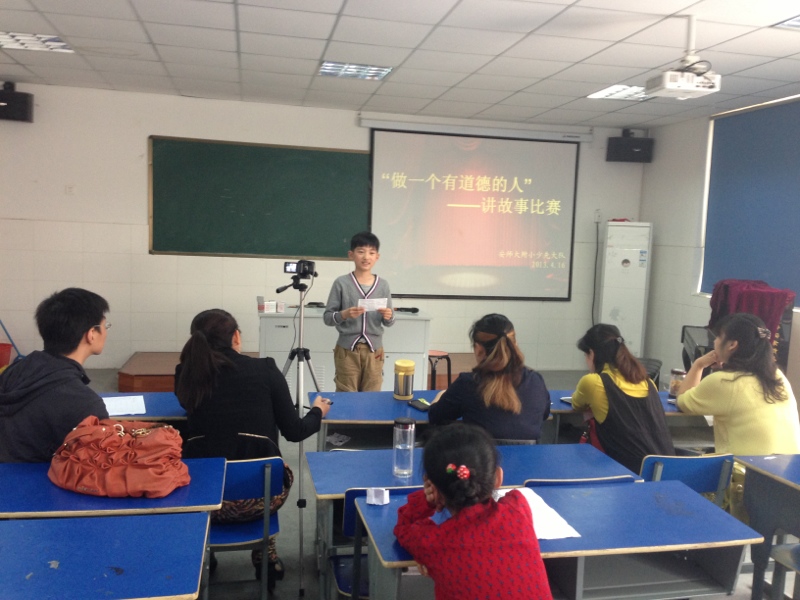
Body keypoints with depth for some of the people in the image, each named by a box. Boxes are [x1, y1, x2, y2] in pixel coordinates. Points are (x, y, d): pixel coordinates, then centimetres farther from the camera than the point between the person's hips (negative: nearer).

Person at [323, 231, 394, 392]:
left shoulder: (383, 285, 3)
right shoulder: (341, 283, -4)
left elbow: (388, 322, 7)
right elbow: (327, 317, -4)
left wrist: (388, 317, -15)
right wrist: (344, 314, -22)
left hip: (374, 350, 2)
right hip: (347, 349, -2)